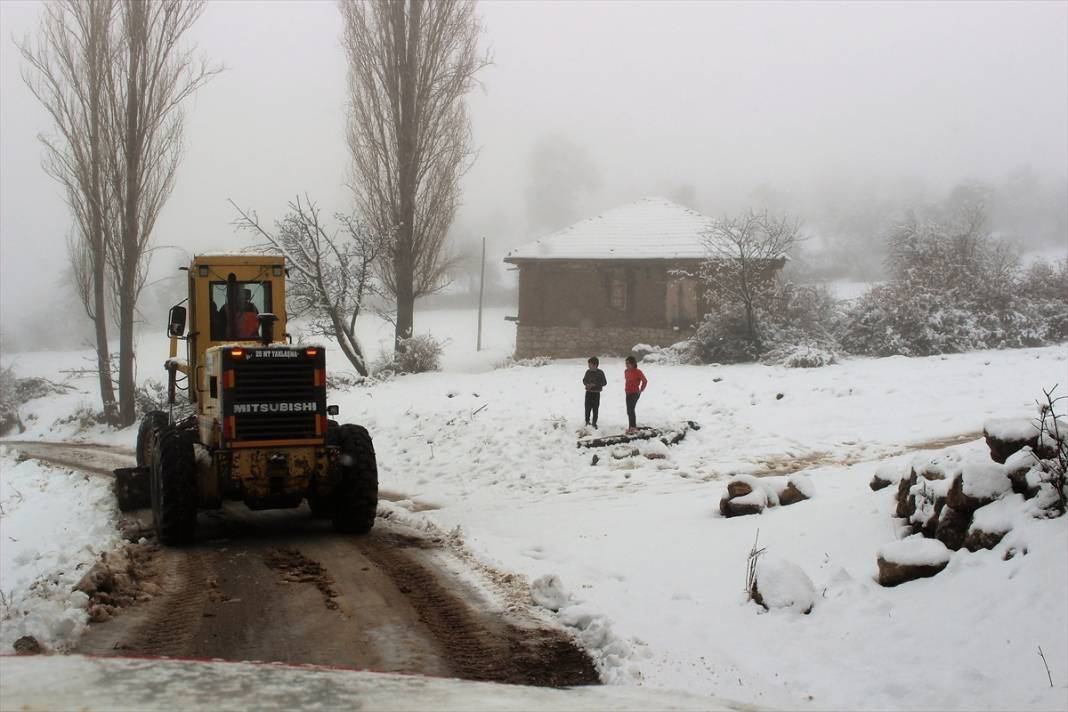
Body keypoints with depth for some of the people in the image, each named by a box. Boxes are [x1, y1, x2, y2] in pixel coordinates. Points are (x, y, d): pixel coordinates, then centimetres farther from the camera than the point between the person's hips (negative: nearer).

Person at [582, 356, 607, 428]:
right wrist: (586, 384, -9)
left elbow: (604, 382, -7)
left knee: (595, 408, 2)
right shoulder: (588, 371, 2)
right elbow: (584, 380, 14)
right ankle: (587, 421, 18)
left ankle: (594, 422, 14)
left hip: (596, 393, -2)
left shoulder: (600, 372, -8)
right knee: (588, 407, 1)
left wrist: (595, 384, -18)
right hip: (588, 393, 2)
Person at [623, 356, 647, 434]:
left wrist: (640, 390, -4)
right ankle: (633, 427, 22)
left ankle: (632, 427, -11)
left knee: (630, 410, -14)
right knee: (629, 411, 12)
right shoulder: (626, 371, 8)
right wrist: (626, 389, 14)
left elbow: (645, 381, -9)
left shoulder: (637, 372, -13)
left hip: (635, 393, -8)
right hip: (628, 393, 8)